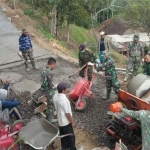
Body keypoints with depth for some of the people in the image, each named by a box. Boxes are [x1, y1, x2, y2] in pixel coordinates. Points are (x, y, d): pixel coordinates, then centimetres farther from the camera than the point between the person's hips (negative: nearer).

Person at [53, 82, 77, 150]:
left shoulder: (55, 96, -9)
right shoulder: (64, 100, -34)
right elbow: (67, 113, -24)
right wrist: (72, 122, -13)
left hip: (60, 120, 8)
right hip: (66, 121, -8)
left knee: (63, 135, 26)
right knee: (71, 136, 13)